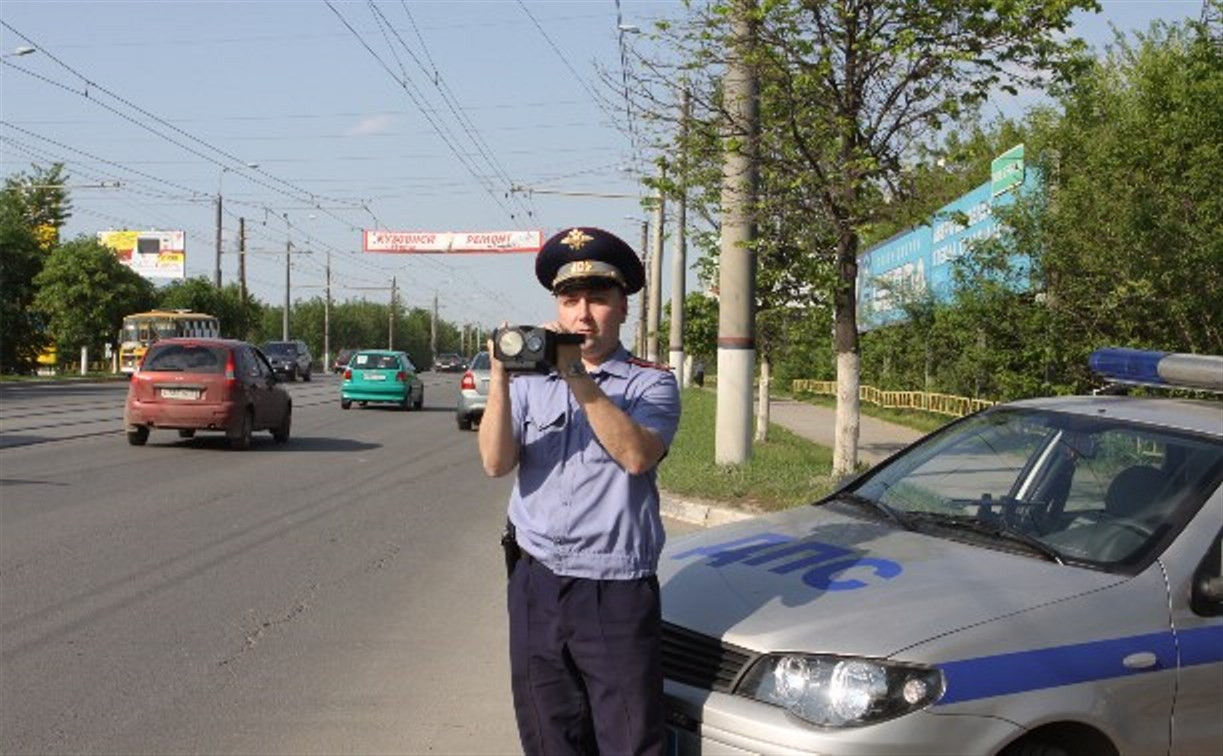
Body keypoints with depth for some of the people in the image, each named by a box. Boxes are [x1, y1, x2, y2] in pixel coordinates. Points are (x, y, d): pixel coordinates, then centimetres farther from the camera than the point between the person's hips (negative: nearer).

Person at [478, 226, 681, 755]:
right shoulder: (532, 381, 9)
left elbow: (637, 455, -19)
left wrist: (579, 379, -22)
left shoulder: (650, 384, 0)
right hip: (535, 587, 4)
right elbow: (496, 462, -5)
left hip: (616, 593, -3)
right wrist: (499, 378, -16)